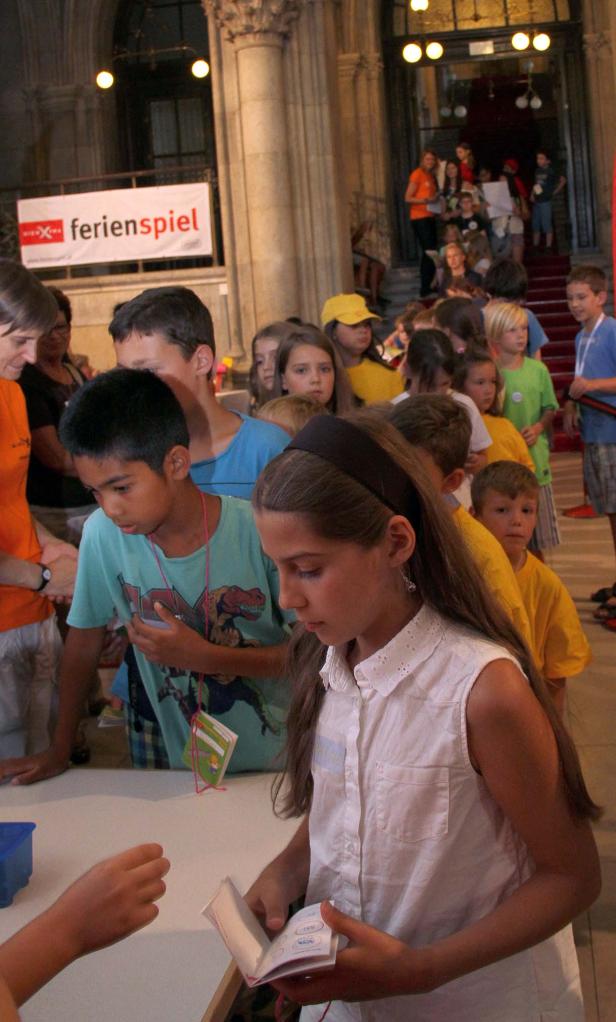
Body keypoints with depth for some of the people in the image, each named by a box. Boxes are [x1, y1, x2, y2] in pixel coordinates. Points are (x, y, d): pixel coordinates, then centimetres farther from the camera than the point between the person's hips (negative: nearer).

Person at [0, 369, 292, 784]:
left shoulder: (260, 531, -23)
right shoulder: (102, 533, -16)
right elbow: (85, 637, -1)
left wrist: (203, 656, -25)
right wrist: (59, 750, 6)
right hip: (168, 749, 2)